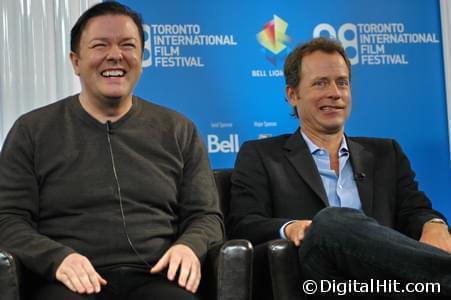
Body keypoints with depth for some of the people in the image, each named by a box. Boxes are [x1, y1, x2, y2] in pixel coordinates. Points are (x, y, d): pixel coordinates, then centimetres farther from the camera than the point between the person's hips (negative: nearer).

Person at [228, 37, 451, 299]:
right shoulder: (259, 157, 16)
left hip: (386, 278, 2)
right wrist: (289, 228, -20)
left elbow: (416, 211, 14)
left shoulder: (385, 154, 26)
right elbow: (242, 226, 4)